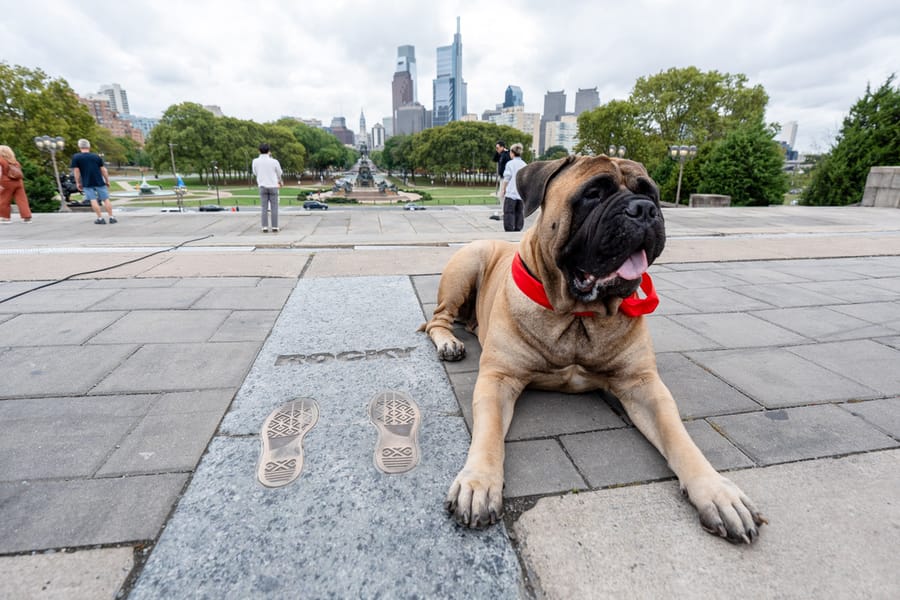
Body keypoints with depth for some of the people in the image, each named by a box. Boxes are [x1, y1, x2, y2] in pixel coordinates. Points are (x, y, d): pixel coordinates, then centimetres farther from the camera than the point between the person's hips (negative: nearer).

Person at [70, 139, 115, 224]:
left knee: (93, 200, 1)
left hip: (87, 183, -1)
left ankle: (100, 218, -3)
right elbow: (103, 170, 3)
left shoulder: (76, 157, 1)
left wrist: (78, 183, 7)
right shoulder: (97, 156, 4)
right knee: (106, 199, 4)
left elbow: (76, 171, -2)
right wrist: (107, 181, 12)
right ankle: (111, 217, 1)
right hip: (99, 181, 1)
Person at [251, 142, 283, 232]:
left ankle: (265, 227, 1)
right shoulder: (274, 161, -10)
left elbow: (255, 173, 10)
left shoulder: (255, 161, -6)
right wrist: (280, 181, 25)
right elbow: (279, 173, 5)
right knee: (274, 207, 4)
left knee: (264, 208, 5)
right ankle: (274, 226, 2)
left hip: (262, 186, 2)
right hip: (273, 186, -2)